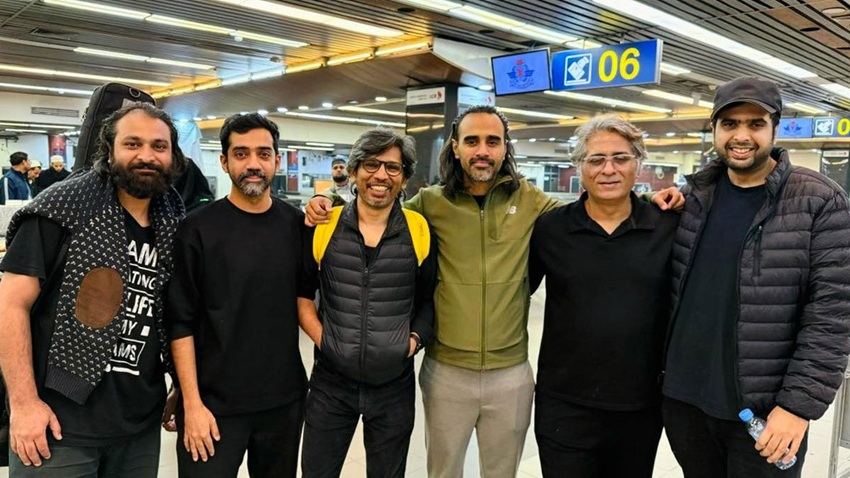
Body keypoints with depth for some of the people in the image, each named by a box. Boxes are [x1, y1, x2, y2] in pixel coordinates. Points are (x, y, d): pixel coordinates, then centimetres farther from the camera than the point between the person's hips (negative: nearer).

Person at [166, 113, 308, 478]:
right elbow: (180, 321, -8)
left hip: (285, 399, 3)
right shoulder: (198, 229, -8)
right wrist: (192, 403, -11)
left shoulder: (298, 225, 1)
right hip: (215, 402, -3)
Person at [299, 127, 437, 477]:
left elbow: (430, 298, 7)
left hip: (395, 386, 0)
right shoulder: (323, 226, -4)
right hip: (331, 382, 0)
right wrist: (319, 336, -5)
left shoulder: (420, 231, -4)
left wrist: (416, 338, -7)